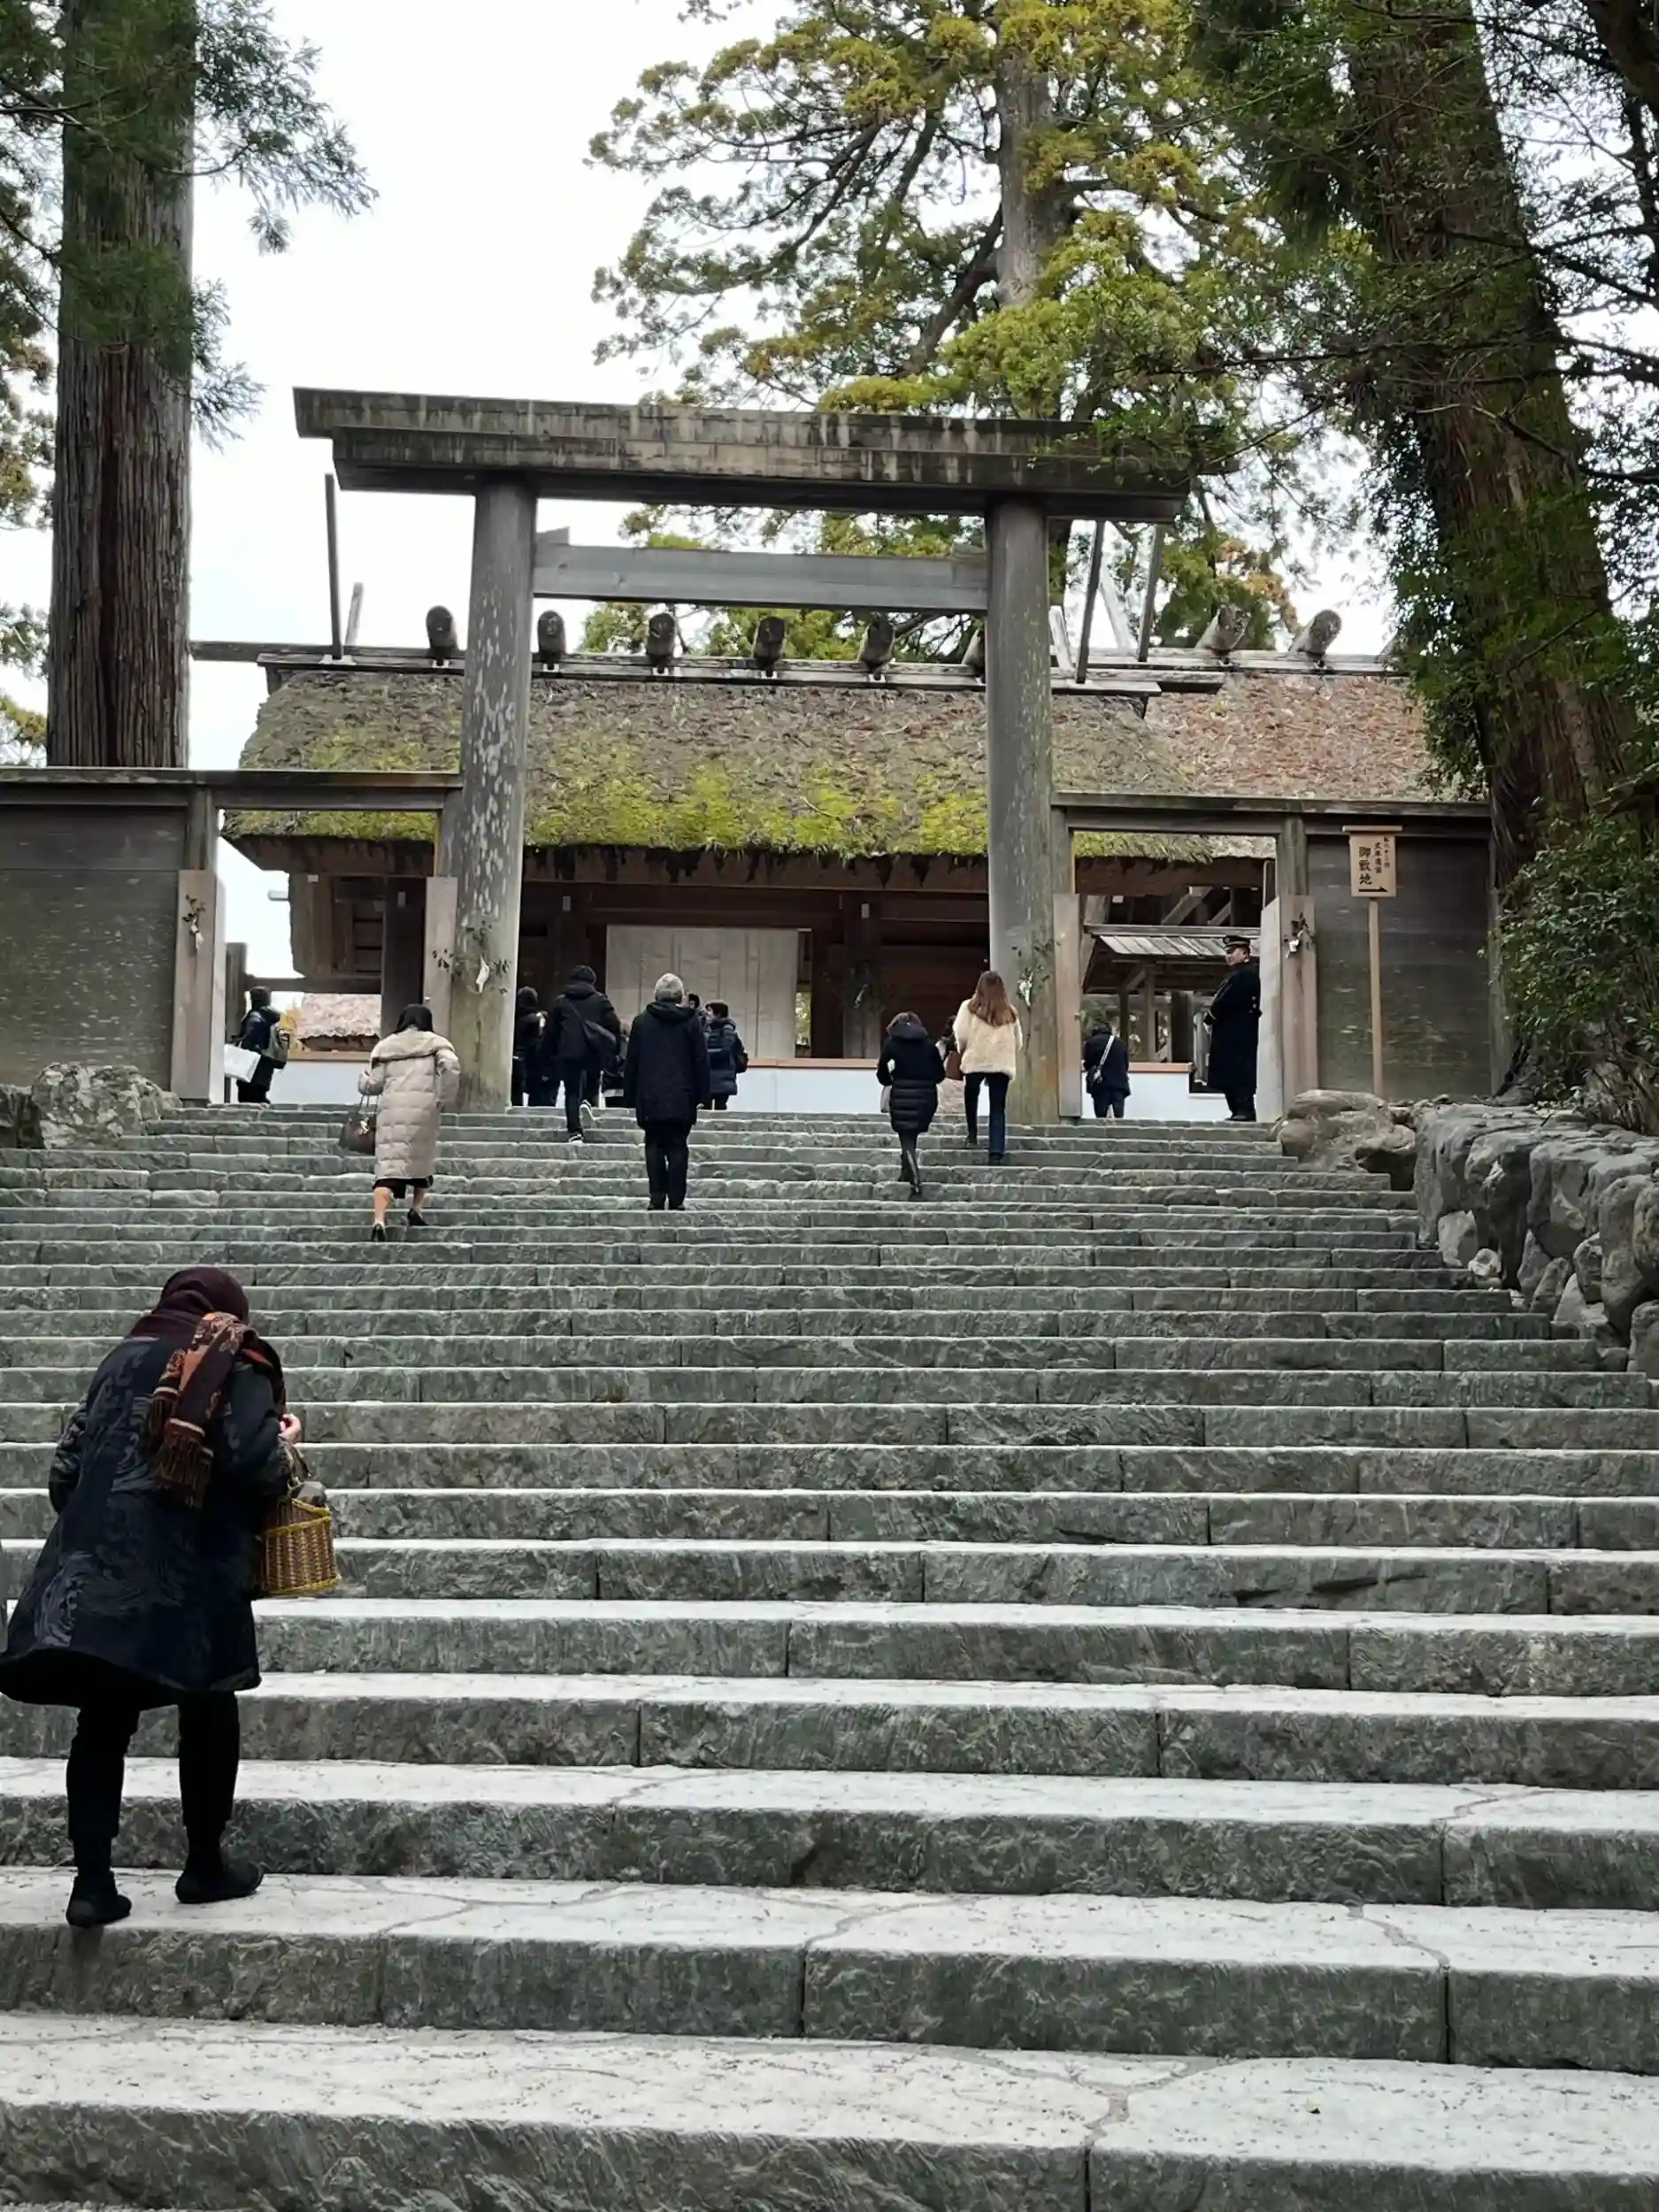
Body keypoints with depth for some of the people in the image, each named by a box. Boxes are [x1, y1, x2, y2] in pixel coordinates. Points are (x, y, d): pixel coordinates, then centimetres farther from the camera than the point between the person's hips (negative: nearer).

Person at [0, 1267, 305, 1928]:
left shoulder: (122, 1359, 17)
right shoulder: (239, 1371, 4)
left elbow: (67, 1468, 15)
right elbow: (256, 1469, -10)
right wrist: (286, 1448, 11)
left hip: (98, 1564, 4)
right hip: (193, 1571, -4)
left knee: (103, 1720, 6)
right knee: (207, 1714, 11)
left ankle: (93, 1881, 1)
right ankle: (206, 1866, 19)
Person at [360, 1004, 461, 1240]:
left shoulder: (385, 1046, 13)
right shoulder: (435, 1043, 10)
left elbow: (372, 1085, 9)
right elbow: (451, 1066, -10)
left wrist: (363, 1083, 31)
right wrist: (444, 1099, -2)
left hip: (392, 1111, 0)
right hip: (423, 1109, 0)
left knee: (388, 1164, -7)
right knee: (422, 1158, 24)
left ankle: (379, 1221, -21)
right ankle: (417, 1209, 25)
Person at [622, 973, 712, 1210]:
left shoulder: (642, 1022, 4)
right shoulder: (692, 1022, 1)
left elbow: (632, 1062, 6)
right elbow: (701, 1061, 1)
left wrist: (629, 1097, 11)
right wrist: (704, 1096, 5)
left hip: (650, 1098, 1)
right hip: (682, 1099, 0)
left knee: (654, 1147, 5)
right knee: (678, 1148, 1)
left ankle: (657, 1200, -2)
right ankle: (676, 1201, -3)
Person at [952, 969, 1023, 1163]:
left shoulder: (970, 1007, 1)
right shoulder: (1010, 1012, 11)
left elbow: (961, 1034, -5)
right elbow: (1018, 1042, 12)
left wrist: (963, 1050, 14)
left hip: (976, 1061, -1)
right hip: (1002, 1064, 2)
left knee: (971, 1095, 27)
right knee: (998, 1108, 2)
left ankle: (972, 1133, 25)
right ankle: (996, 1149, -9)